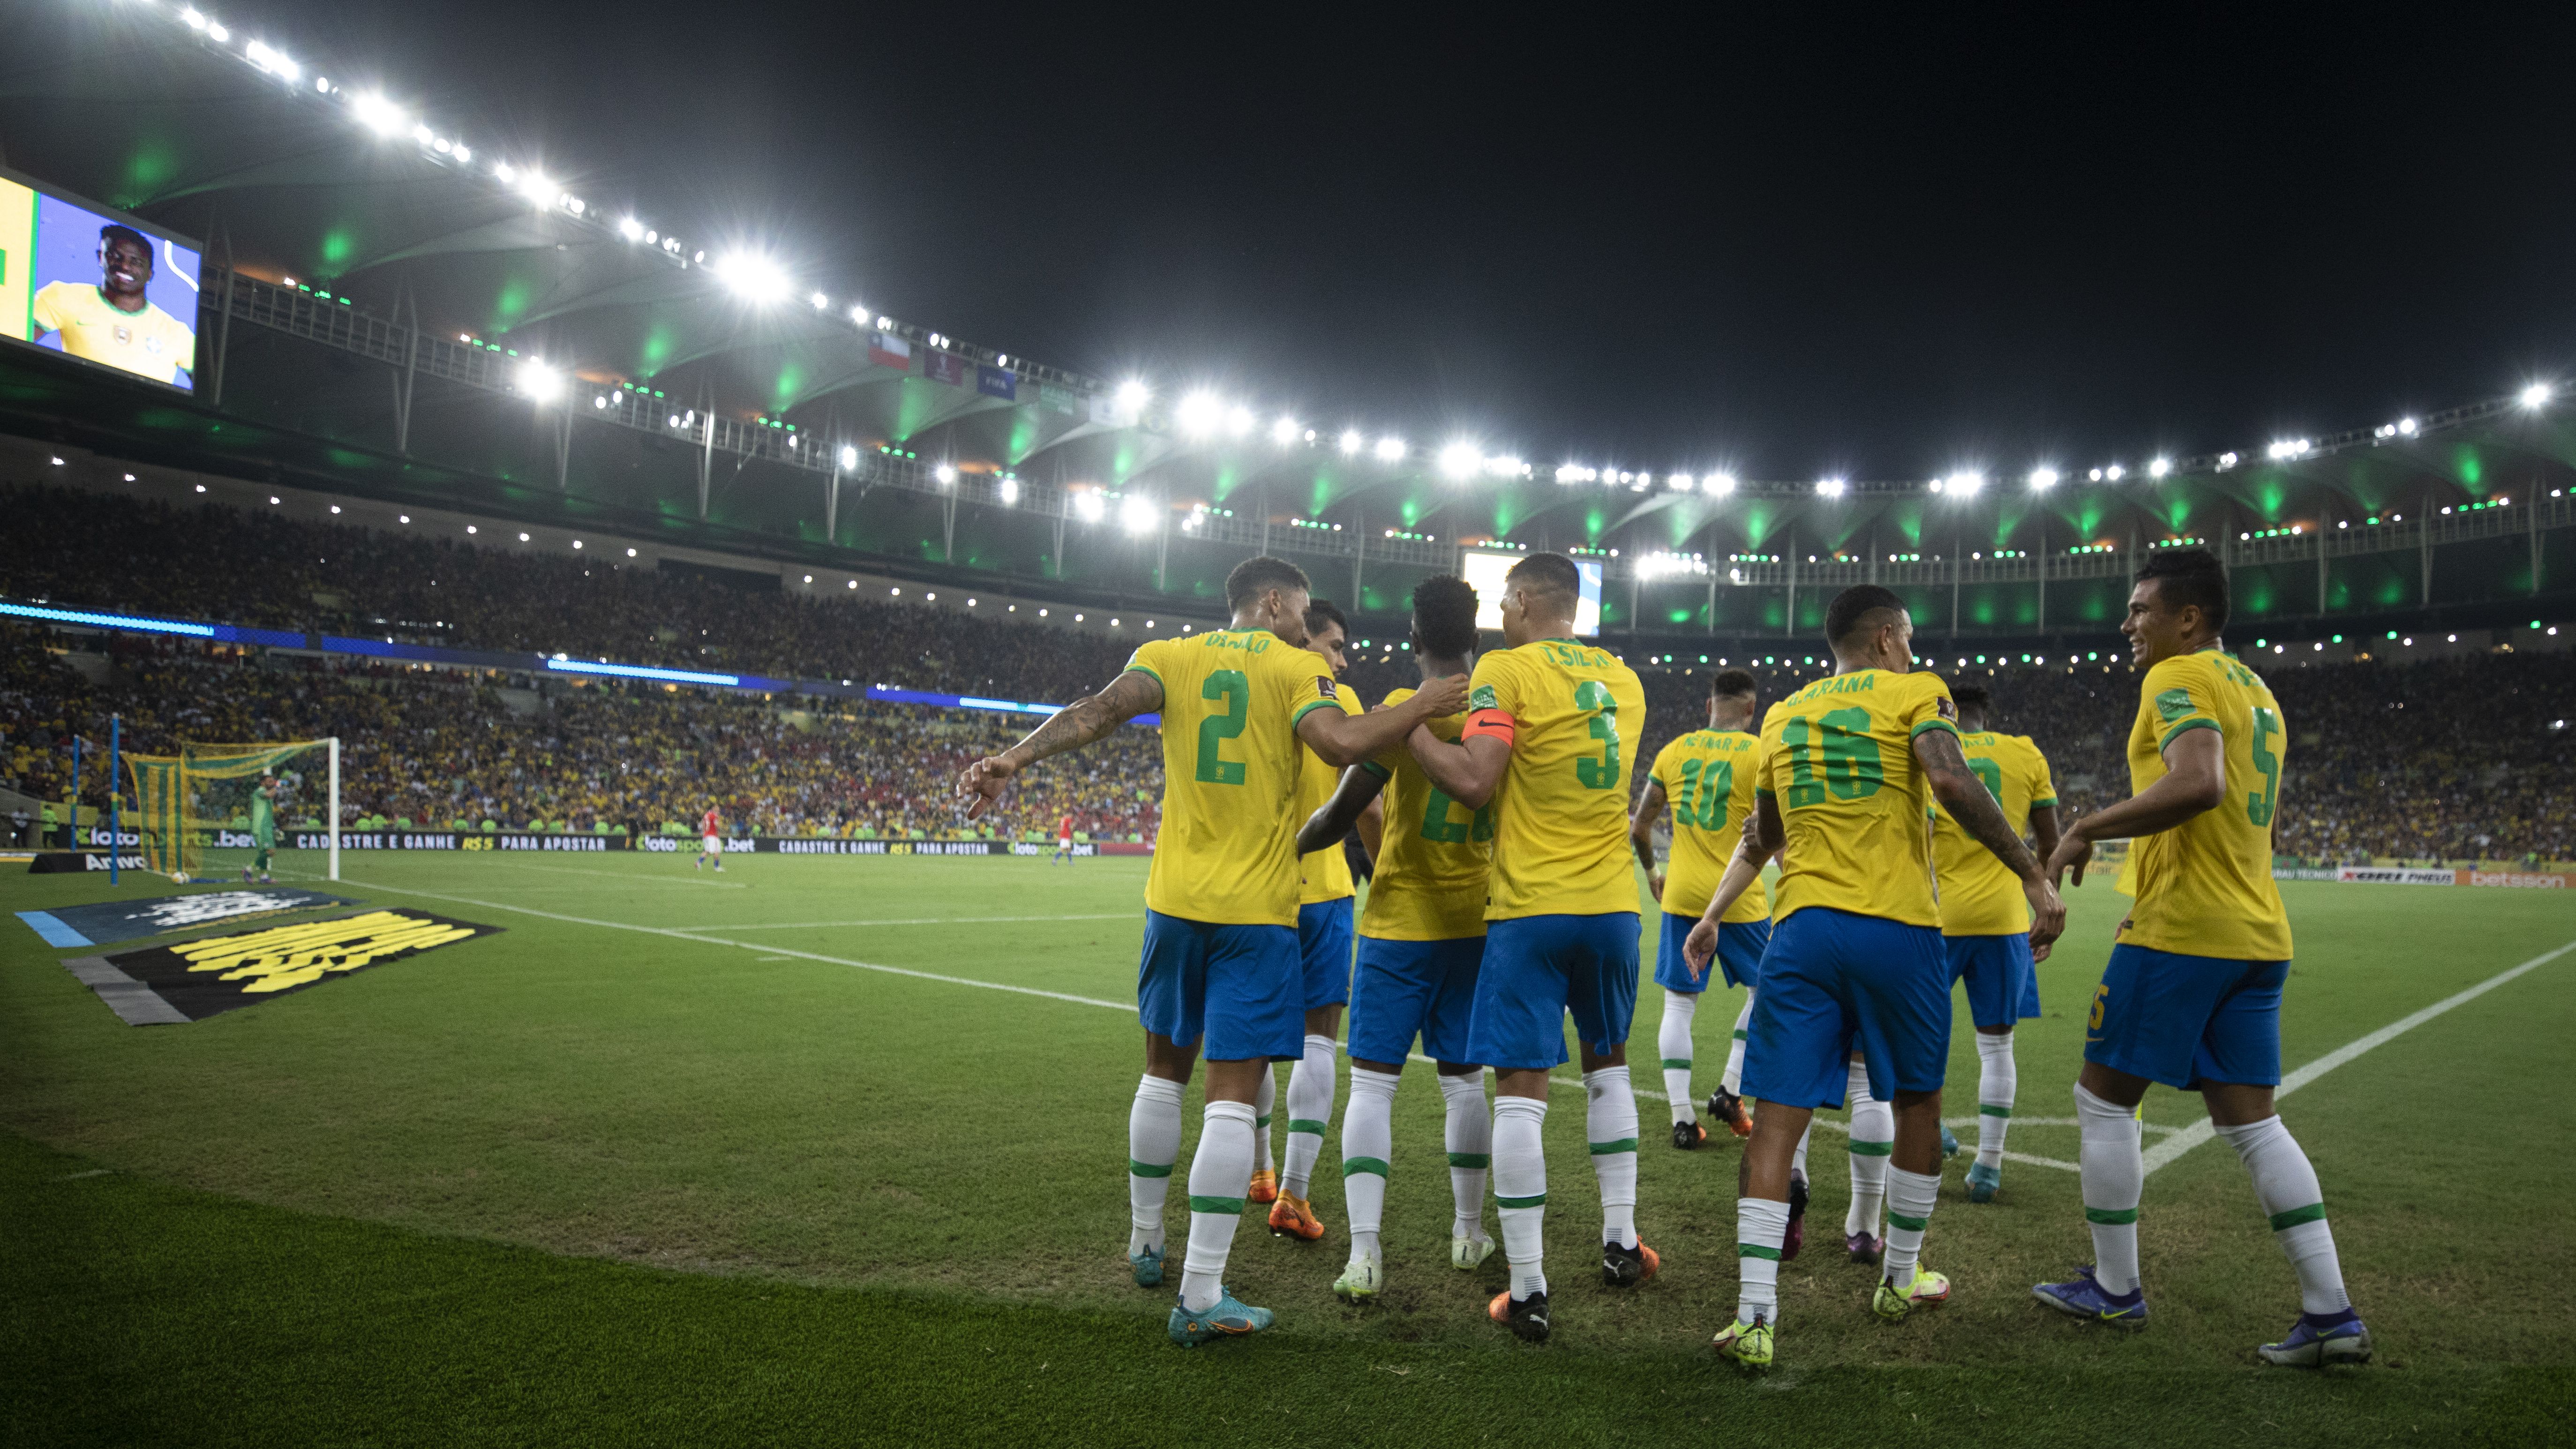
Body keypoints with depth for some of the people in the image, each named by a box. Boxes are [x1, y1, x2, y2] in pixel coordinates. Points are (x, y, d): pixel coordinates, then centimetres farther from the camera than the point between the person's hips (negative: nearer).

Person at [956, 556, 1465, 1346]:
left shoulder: (1170, 656, 7)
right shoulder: (1296, 669, -1)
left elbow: (1099, 710, -10)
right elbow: (1341, 743, -19)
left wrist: (1014, 758, -18)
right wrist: (1421, 707, -6)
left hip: (1176, 900, 4)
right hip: (1257, 911, -4)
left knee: (1166, 1068, 20)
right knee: (1233, 1094, -3)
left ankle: (1145, 1245, 33)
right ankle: (1201, 1298, -3)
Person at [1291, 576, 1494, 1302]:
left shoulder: (1400, 710, -12)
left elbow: (1343, 812, -13)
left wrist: (1287, 846, 5)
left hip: (1399, 922, -4)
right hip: (1475, 923, 5)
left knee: (1372, 1082, -1)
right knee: (1463, 1079, 16)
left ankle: (1365, 1253, -7)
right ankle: (1469, 1233, 28)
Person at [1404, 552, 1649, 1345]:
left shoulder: (1505, 669, -7)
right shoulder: (1624, 680, 12)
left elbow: (1474, 782, -17)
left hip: (1531, 909, -6)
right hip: (1612, 906, 6)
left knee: (1520, 1090, -2)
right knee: (1608, 1064, 24)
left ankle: (1528, 1293, 1)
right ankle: (1620, 1242, 27)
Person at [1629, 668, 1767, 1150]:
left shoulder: (1674, 752, 6)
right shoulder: (1761, 755, -5)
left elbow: (1639, 827, 9)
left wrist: (1652, 872, 25)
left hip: (1682, 894, 3)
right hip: (1738, 897, -3)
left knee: (1679, 1003, 8)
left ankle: (1683, 1119, 5)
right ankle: (1729, 1092, 14)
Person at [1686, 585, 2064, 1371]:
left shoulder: (1781, 716, 17)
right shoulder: (1916, 694, 3)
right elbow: (1951, 781, -17)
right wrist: (2033, 876, -14)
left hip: (1801, 929, 3)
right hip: (1897, 929, -2)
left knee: (1778, 1118, 0)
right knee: (1917, 1103, 20)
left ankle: (1756, 1316, -8)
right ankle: (1900, 1278, 33)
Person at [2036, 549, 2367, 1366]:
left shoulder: (2180, 678, -10)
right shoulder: (2256, 691, 20)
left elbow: (2197, 783, -29)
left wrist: (2088, 829, -19)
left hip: (2180, 931, -9)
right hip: (2258, 934, 9)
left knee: (2103, 1099, 4)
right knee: (2251, 1121, 11)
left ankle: (2115, 1290, 13)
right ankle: (2332, 1315, 8)